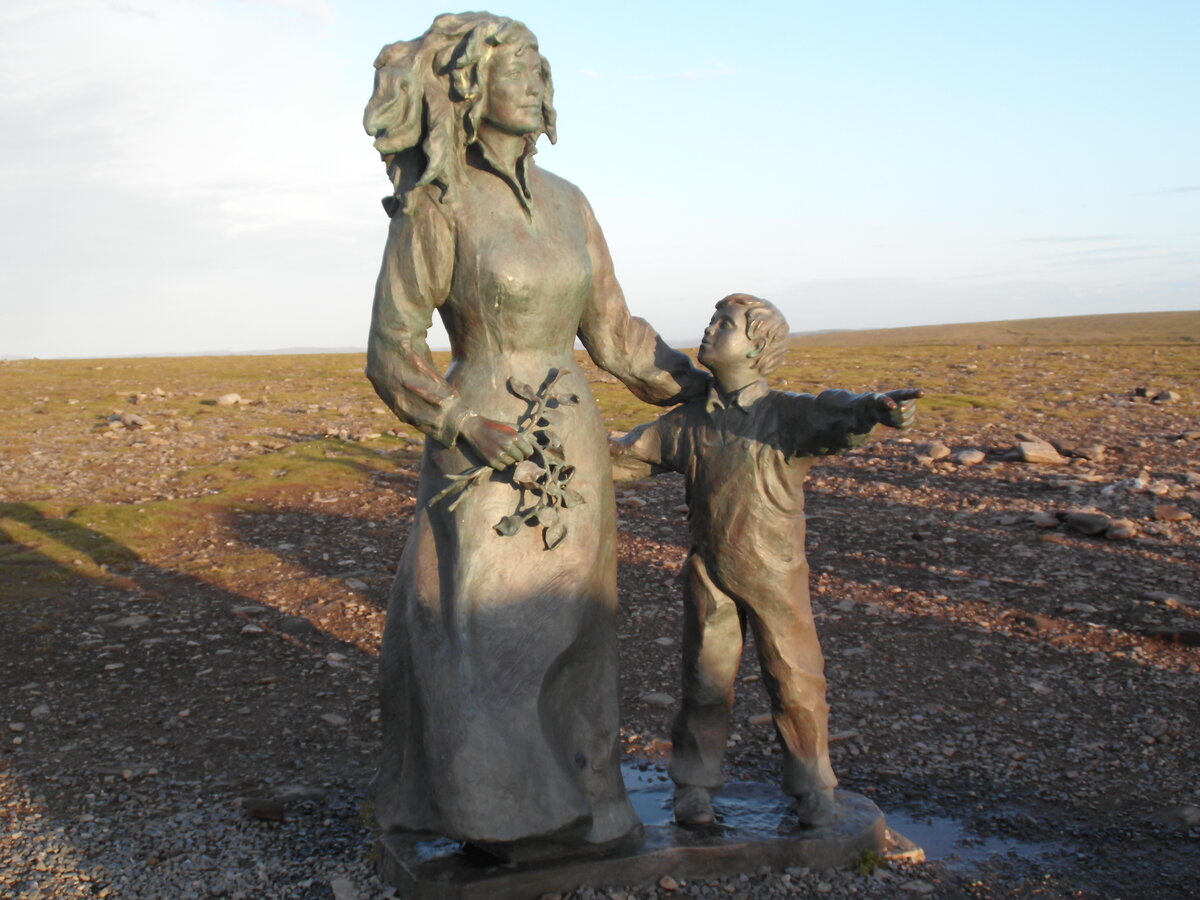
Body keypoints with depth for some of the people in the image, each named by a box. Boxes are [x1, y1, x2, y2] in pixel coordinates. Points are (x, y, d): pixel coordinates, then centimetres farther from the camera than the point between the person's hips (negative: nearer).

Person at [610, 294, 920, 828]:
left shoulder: (790, 414, -9)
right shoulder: (688, 423, 3)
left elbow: (837, 414, -30)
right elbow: (626, 456, 14)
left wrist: (877, 407, -51)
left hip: (775, 573, -2)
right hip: (709, 574, 3)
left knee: (795, 681, 5)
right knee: (705, 682, 10)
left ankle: (811, 786, 23)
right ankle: (694, 783, 26)